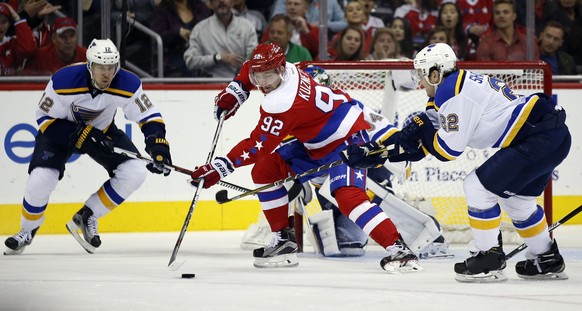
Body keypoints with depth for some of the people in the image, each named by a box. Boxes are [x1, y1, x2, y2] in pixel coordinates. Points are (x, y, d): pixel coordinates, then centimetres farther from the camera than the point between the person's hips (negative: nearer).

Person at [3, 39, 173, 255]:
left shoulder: (127, 85, -26)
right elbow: (45, 117, -22)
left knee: (135, 173, -17)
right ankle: (28, 230, 8)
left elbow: (149, 117, -17)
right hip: (61, 128, -3)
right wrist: (82, 136, -31)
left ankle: (86, 218, -1)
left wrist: (157, 145, -34)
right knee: (40, 179, -22)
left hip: (102, 130, 3)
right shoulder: (64, 81, -32)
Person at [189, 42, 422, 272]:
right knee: (265, 170, 6)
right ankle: (282, 240, 12)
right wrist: (236, 89, 8)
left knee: (347, 195, -32)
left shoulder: (283, 103, -31)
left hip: (346, 140, -11)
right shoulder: (279, 71, -6)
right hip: (315, 144, 11)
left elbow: (258, 146, -32)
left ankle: (398, 248, -35)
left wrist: (221, 167, -34)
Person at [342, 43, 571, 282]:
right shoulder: (463, 83, 21)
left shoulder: (451, 91, -11)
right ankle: (548, 261, 32)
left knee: (479, 186, -5)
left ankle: (489, 260, -1)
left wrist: (420, 133, 7)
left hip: (541, 138, -10)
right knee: (515, 197, 24)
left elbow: (449, 148, -11)